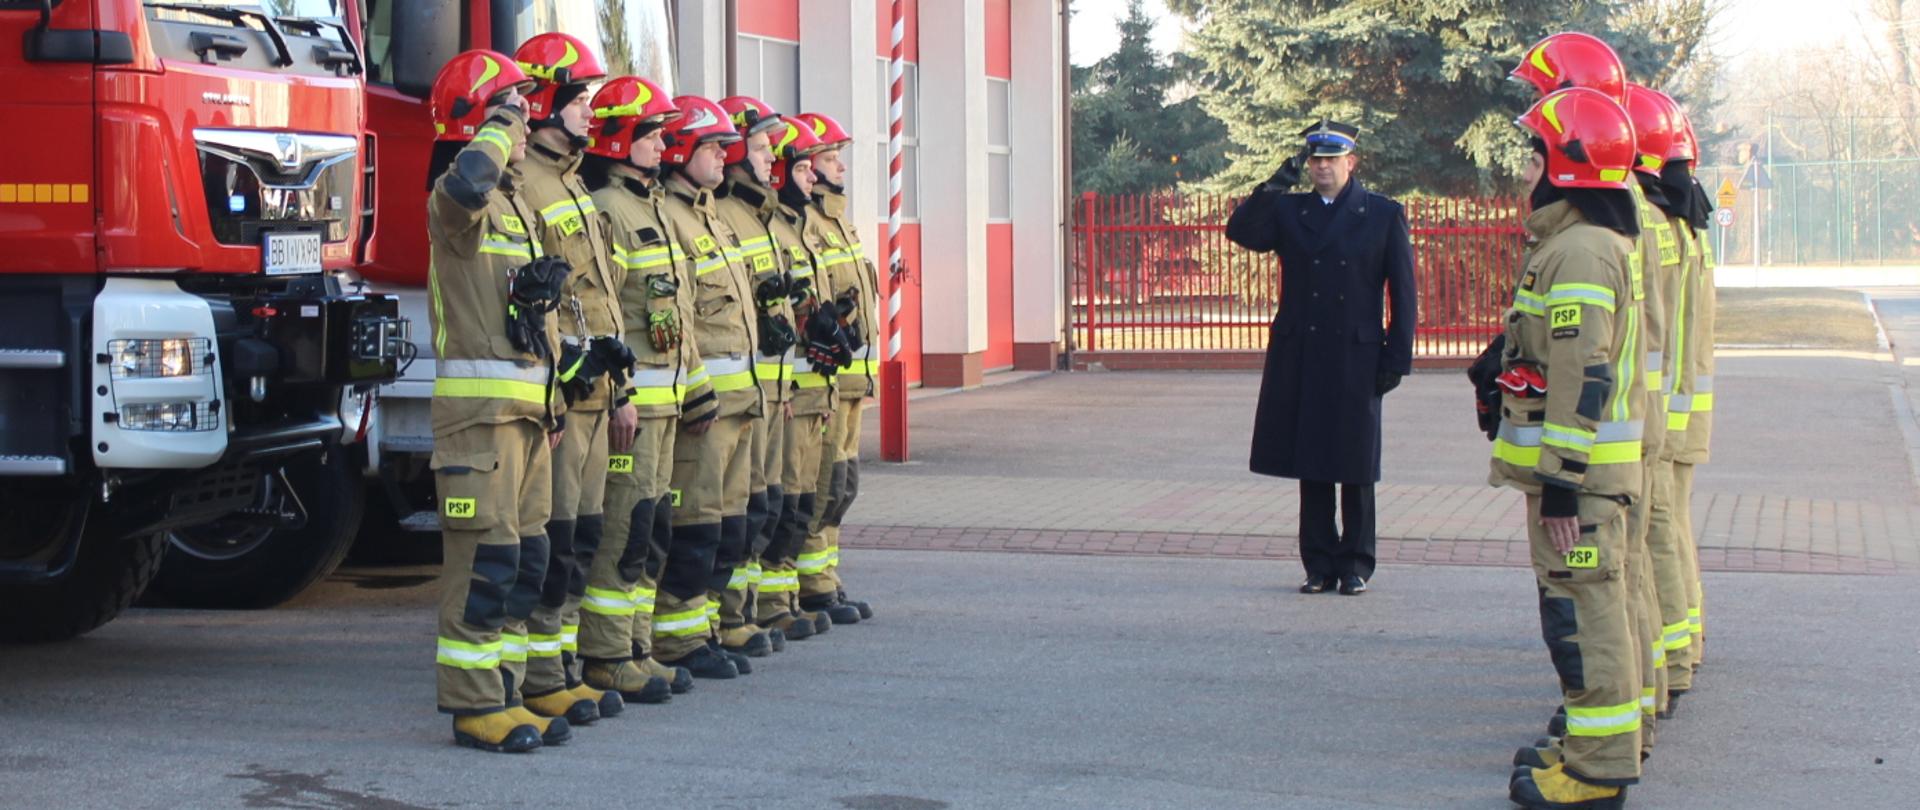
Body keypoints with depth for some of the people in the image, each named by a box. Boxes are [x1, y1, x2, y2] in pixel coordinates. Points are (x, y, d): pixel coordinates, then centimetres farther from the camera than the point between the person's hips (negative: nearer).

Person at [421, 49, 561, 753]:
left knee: (523, 555, 11)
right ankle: (473, 706, -6)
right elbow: (464, 185, -36)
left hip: (526, 401, 10)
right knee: (484, 556, -10)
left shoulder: (514, 202, 22)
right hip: (479, 404, -10)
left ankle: (501, 690, 18)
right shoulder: (456, 198, -9)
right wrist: (498, 128, -19)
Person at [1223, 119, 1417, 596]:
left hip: (1356, 359, -2)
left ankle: (1356, 565, 13)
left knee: (1355, 467, 3)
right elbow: (1241, 231, -8)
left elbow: (1402, 293, 2)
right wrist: (1279, 182, -14)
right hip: (1300, 361, 2)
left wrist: (1397, 359, -4)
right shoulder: (1289, 211, 10)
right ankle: (1319, 565, 13)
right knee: (1310, 466, 5)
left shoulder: (1384, 215, 4)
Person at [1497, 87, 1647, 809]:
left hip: (1575, 465, -11)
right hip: (1590, 467, 11)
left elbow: (1582, 379, -23)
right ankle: (1609, 745, 27)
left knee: (1580, 610, -6)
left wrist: (1561, 483, -23)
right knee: (1589, 606, 17)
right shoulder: (1598, 242, 17)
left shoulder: (1579, 252, -18)